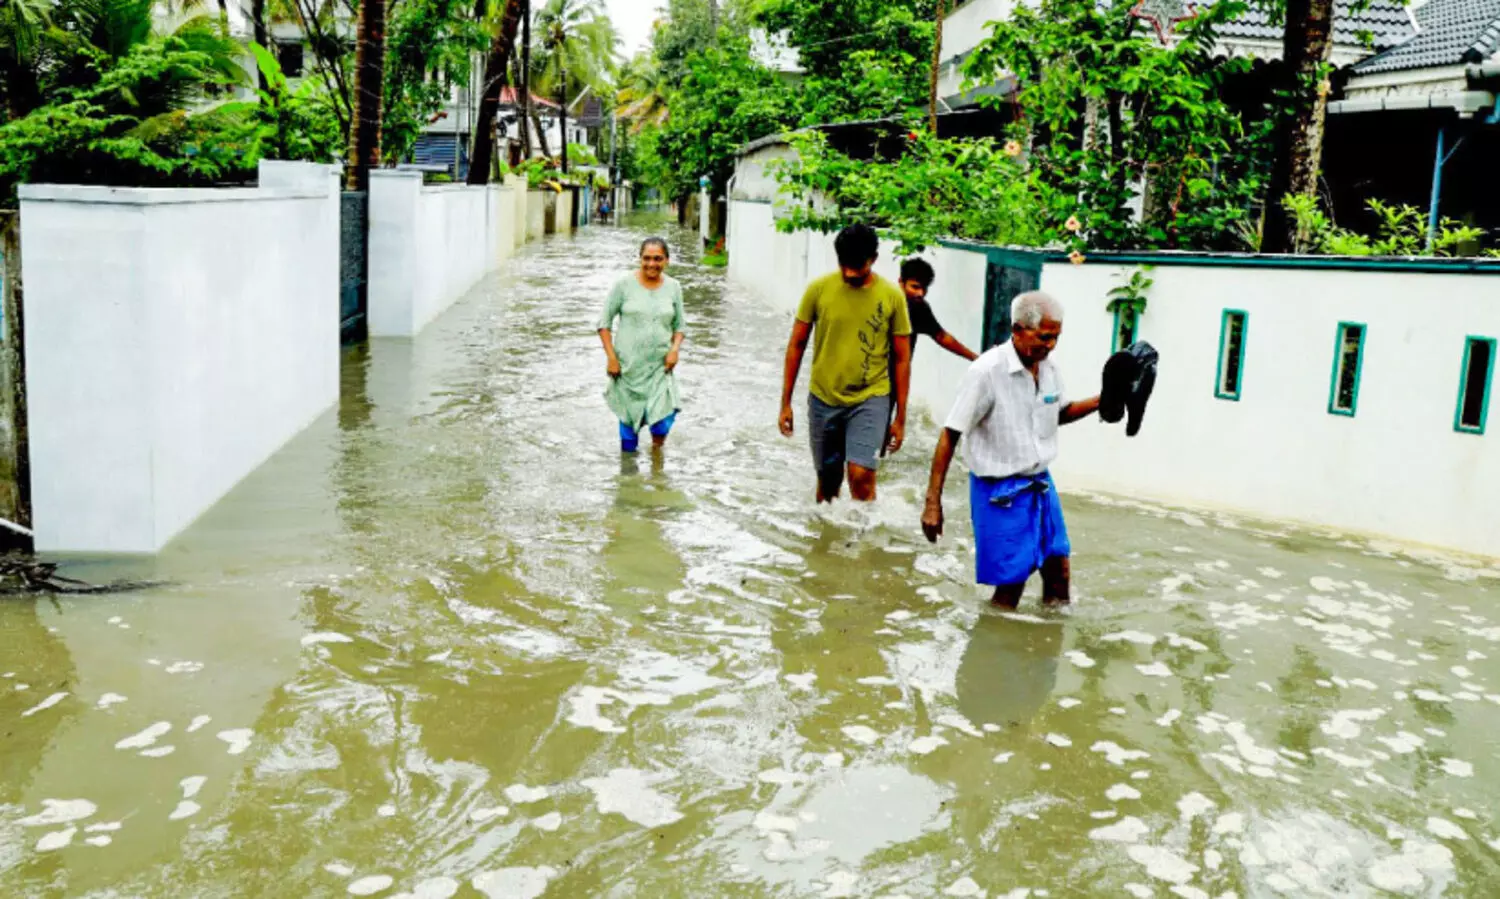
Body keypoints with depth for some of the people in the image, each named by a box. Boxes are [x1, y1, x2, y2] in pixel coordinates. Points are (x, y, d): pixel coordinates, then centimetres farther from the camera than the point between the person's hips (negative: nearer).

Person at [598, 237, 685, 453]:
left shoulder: (673, 287, 4)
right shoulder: (624, 285, -5)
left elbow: (679, 326, 12)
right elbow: (604, 323, 0)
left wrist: (675, 349, -7)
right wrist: (611, 357, -8)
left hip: (660, 366, 1)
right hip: (628, 365, -1)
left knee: (663, 422, -12)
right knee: (628, 418, 6)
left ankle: (657, 451, 17)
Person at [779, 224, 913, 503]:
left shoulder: (892, 296, -6)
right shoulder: (819, 288, -6)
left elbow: (902, 359, 0)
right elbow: (796, 345, 2)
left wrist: (900, 417, 0)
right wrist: (786, 402, 2)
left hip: (870, 400, -2)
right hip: (823, 399, 2)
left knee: (861, 475, -18)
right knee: (827, 479, 14)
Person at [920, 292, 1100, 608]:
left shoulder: (1049, 369, 1)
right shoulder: (986, 372, -20)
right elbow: (950, 437, -17)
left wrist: (1100, 401, 3)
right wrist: (933, 503, -18)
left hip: (1041, 484, 7)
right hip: (1000, 492, -7)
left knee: (1059, 571, 12)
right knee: (1011, 584, -2)